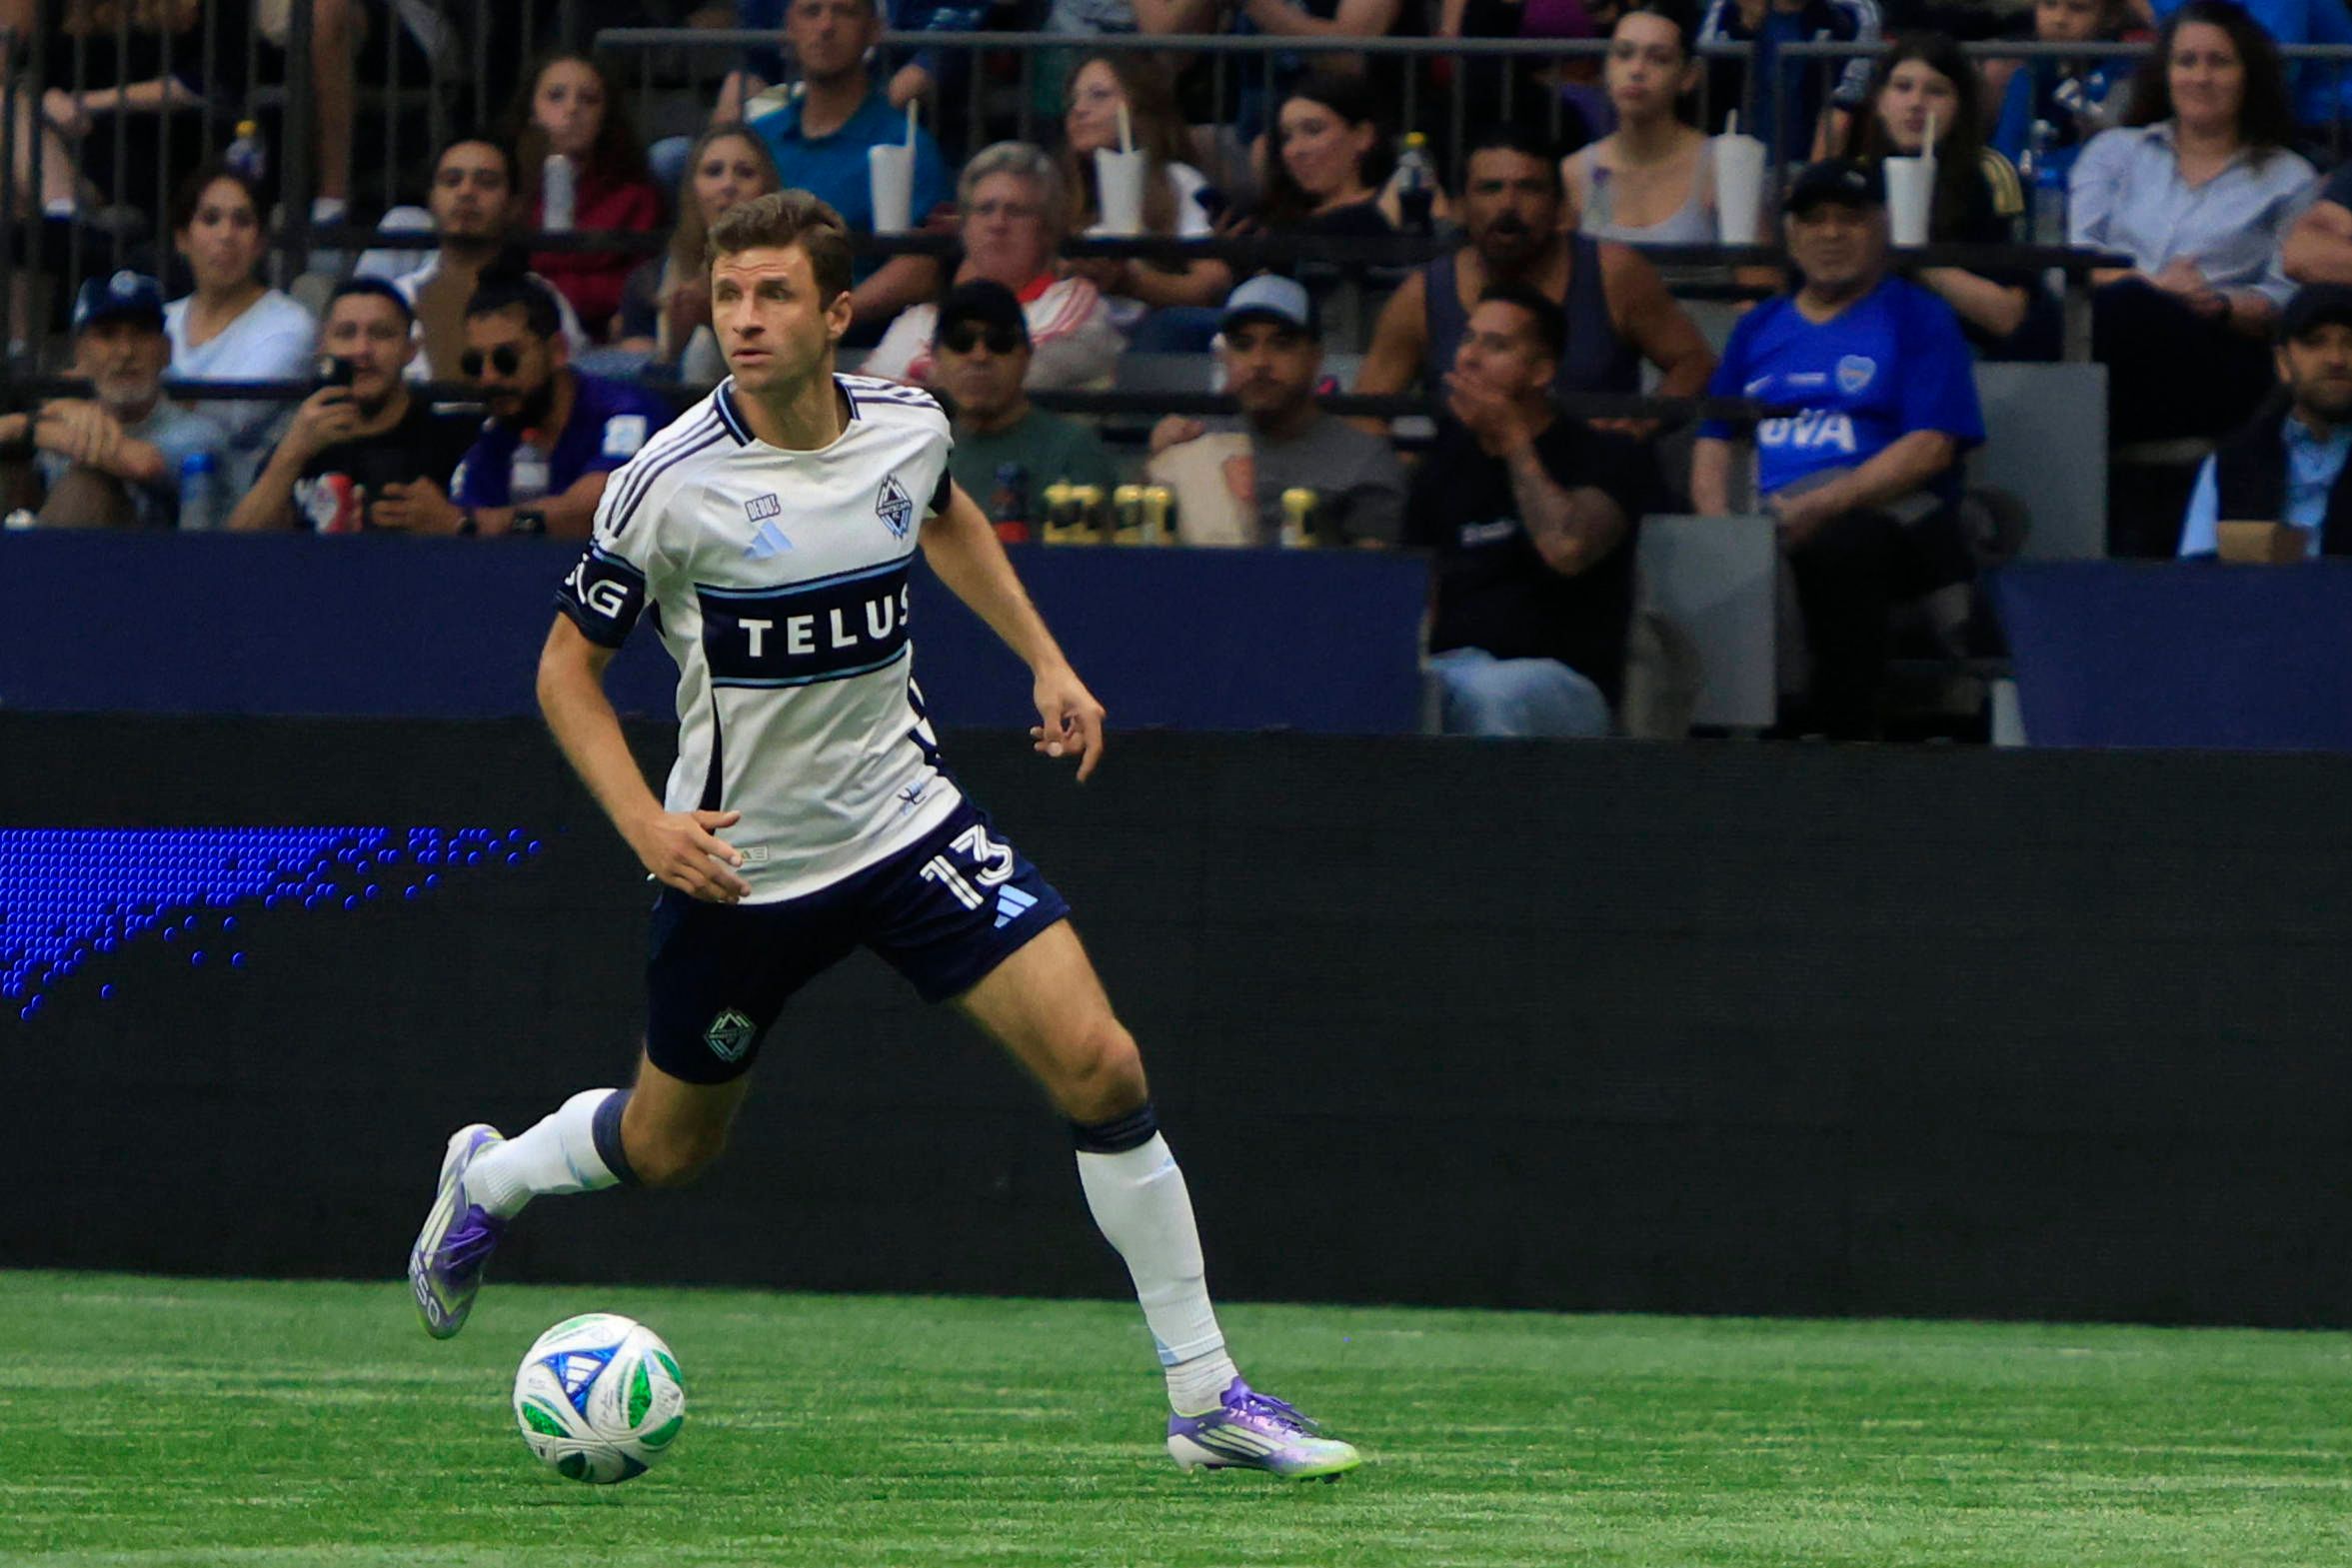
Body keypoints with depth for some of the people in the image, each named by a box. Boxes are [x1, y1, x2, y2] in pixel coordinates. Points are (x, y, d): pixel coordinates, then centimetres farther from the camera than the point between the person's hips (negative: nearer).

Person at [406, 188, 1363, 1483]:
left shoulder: (908, 428, -6)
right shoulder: (672, 487, -20)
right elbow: (567, 666, -8)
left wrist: (1045, 661, 15)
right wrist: (647, 825, -20)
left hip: (906, 819, 3)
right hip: (739, 861, -3)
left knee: (1098, 1065, -12)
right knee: (667, 1147, 13)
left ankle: (1207, 1398, -3)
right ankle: (487, 1180, 49)